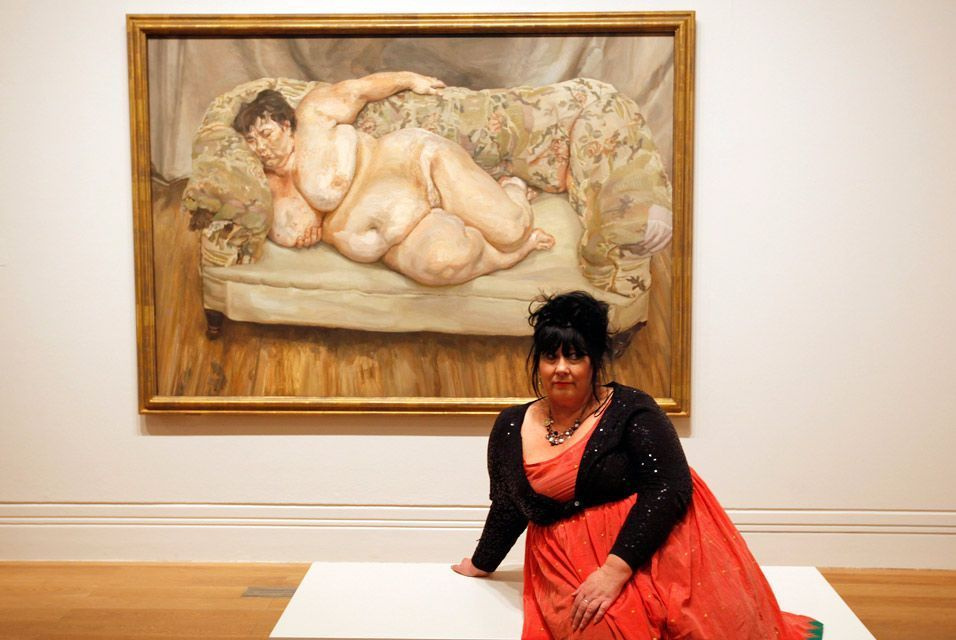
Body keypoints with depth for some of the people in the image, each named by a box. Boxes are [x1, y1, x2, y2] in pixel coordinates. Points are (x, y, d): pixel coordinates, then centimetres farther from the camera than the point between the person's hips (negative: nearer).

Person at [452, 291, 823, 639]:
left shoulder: (630, 410, -5)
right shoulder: (510, 428, 8)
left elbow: (669, 488, -15)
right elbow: (507, 508, 23)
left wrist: (615, 569, -22)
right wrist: (481, 564, 35)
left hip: (649, 549, -2)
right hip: (570, 564, 2)